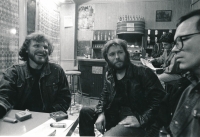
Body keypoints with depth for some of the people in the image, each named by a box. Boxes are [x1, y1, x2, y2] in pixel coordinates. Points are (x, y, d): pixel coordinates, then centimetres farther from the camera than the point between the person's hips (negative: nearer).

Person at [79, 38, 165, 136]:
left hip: (134, 123, -7)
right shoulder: (109, 76, 8)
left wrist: (141, 120, -25)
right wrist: (100, 113, -5)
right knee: (85, 112, 8)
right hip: (115, 115, 7)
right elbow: (104, 96, 15)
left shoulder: (143, 73, -12)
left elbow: (160, 98, -18)